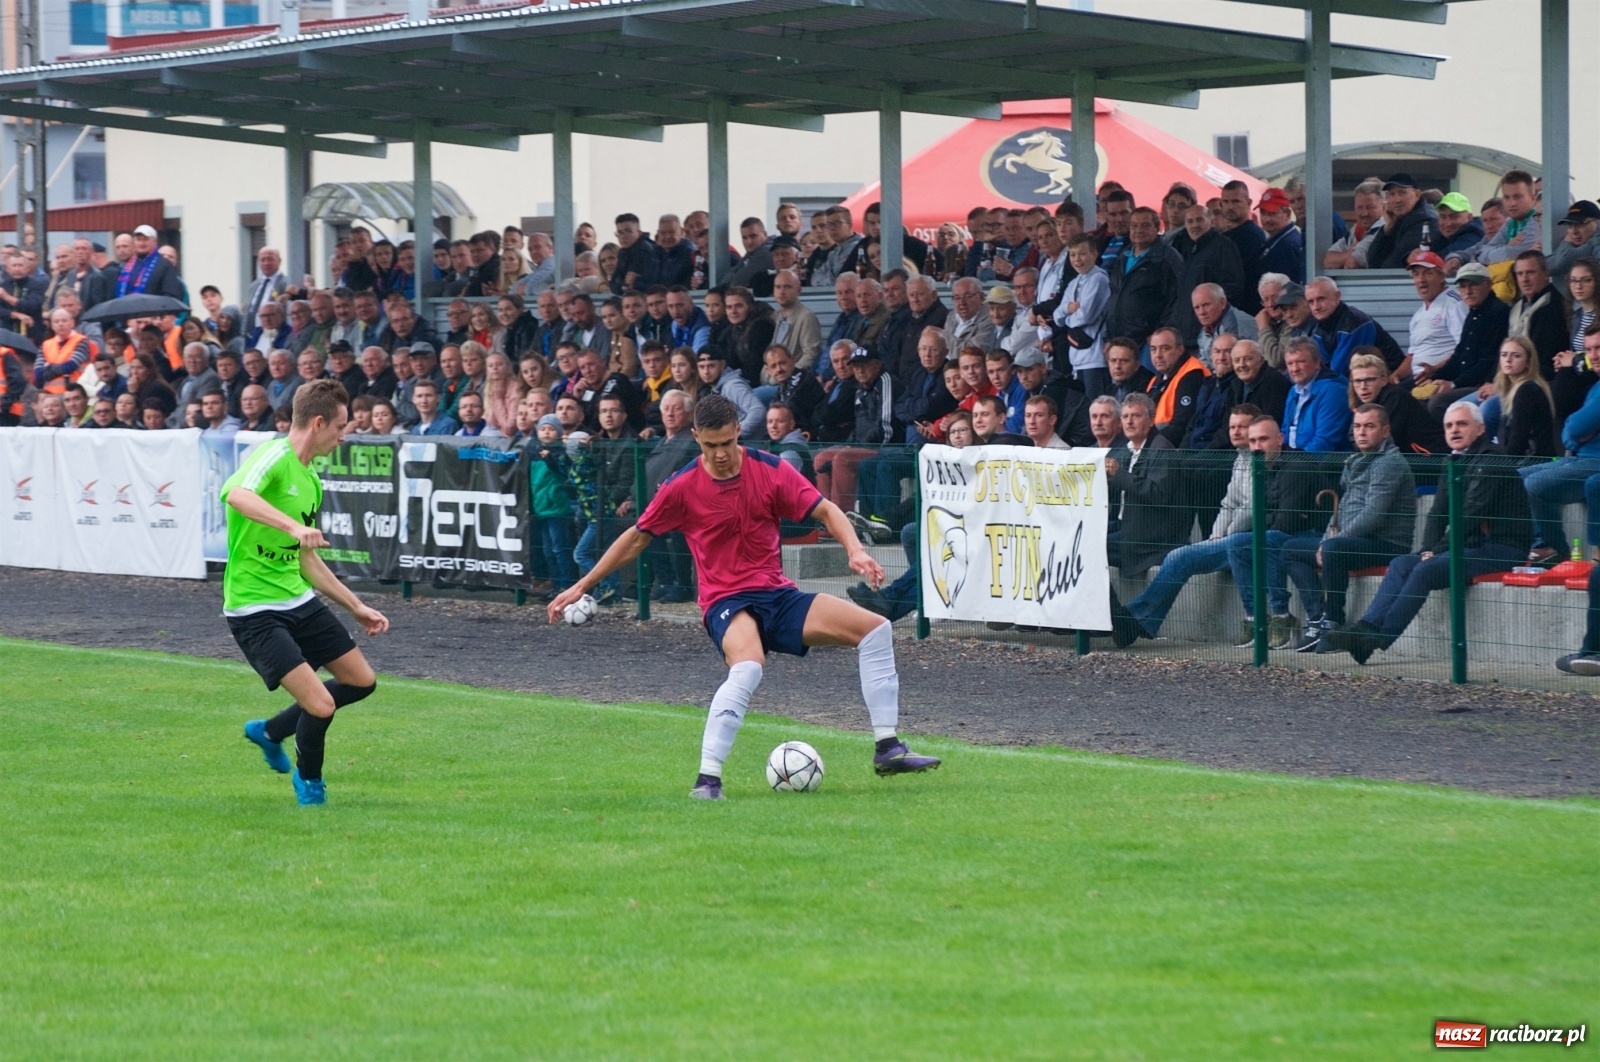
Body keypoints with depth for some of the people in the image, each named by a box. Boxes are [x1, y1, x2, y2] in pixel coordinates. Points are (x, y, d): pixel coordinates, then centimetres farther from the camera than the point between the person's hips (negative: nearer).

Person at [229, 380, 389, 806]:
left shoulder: (310, 481, 12)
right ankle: (309, 779, 17)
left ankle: (271, 732, 33)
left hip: (299, 599, 9)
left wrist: (356, 606, 22)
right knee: (320, 707, -16)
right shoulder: (273, 458, -17)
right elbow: (236, 494, -41)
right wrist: (293, 526, -53)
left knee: (362, 681, 15)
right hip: (255, 610, -9)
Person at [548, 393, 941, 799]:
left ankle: (887, 750, -2)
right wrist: (582, 586, 7)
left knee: (875, 629, -8)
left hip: (779, 594, 4)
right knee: (747, 668, -37)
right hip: (727, 601, -4)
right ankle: (707, 780, -35)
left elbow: (825, 510, -1)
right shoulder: (682, 488, -6)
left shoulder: (770, 470, -2)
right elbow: (637, 538, 5)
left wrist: (855, 550, -20)